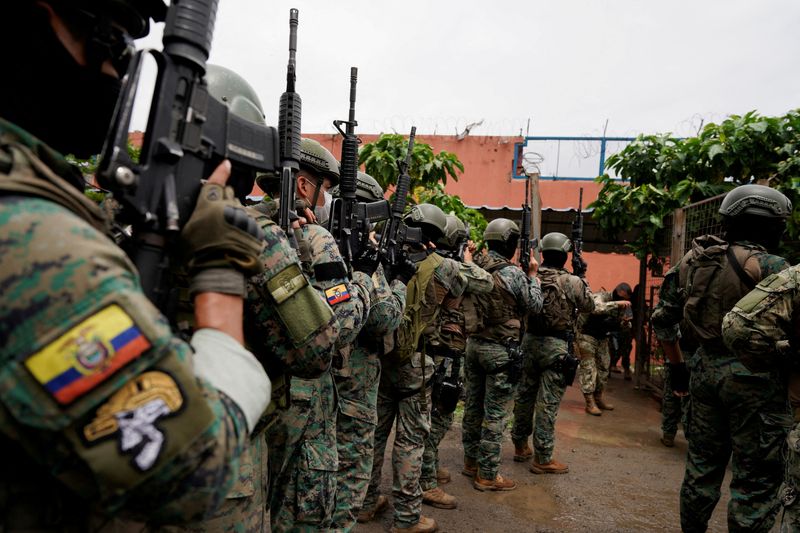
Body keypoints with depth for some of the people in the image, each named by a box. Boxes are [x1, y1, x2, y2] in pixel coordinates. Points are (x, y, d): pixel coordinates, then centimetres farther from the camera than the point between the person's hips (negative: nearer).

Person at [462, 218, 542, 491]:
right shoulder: (514, 273, -15)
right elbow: (534, 306, -4)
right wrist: (532, 275, 6)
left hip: (473, 344, 7)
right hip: (501, 350, -6)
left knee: (473, 406, 17)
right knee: (494, 414, 2)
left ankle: (471, 460, 31)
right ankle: (487, 475, 10)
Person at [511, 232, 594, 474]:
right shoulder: (572, 282, -12)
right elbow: (589, 306, 4)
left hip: (530, 341, 5)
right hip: (556, 346, -5)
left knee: (524, 395, 16)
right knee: (548, 402, 0)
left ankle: (520, 446, 30)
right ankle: (542, 458, 8)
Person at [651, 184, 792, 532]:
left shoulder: (693, 261, 6)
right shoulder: (770, 267, -12)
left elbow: (662, 320, 10)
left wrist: (676, 365, 19)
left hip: (705, 369, 6)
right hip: (752, 376, -6)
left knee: (702, 462, 18)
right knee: (755, 476, 7)